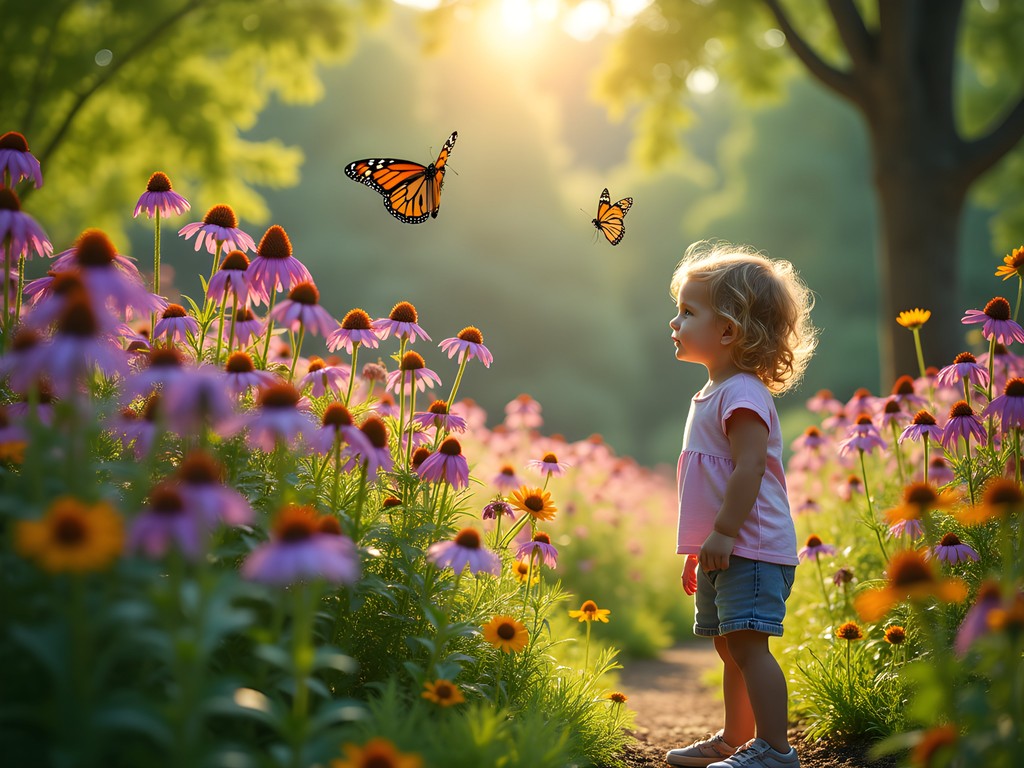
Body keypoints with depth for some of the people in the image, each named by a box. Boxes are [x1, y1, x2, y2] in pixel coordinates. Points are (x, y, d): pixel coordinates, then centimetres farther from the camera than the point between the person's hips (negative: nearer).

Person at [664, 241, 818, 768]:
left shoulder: (742, 393, -14)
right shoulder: (713, 394, 18)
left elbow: (750, 468, -24)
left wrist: (723, 533, -24)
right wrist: (699, 550, 23)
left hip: (749, 550, -10)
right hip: (725, 554, 10)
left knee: (748, 644, -11)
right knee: (730, 648, 17)